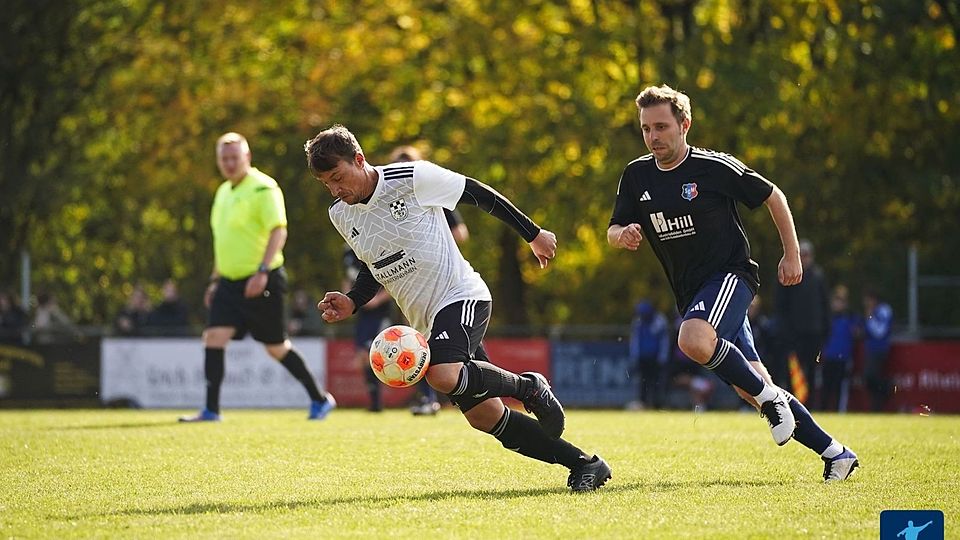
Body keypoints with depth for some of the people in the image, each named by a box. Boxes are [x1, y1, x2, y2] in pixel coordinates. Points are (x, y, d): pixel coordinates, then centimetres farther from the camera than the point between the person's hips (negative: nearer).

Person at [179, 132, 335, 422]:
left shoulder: (263, 189, -12)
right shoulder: (223, 192, 15)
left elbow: (278, 231, -20)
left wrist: (262, 271, -30)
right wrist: (216, 280, 23)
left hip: (262, 282, -7)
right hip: (231, 282, 7)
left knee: (276, 347, 2)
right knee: (214, 336, -9)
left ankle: (320, 399, 19)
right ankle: (211, 410, -10)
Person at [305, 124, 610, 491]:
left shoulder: (412, 178, -14)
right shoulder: (341, 216, 5)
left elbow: (478, 194, -3)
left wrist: (533, 234, 5)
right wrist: (351, 303, 1)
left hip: (461, 295, -7)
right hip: (426, 321, 7)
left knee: (443, 376, -34)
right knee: (484, 417, -1)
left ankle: (528, 386, -7)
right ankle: (584, 464, 9)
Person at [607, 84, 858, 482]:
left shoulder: (715, 167, -10)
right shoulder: (637, 176, 4)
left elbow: (773, 197, 1)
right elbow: (613, 232, 9)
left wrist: (792, 255, 2)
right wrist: (623, 236, -15)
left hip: (731, 274, -6)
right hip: (690, 293, 6)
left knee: (693, 340, -35)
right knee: (750, 386, 3)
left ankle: (770, 397, -14)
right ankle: (834, 453, 14)